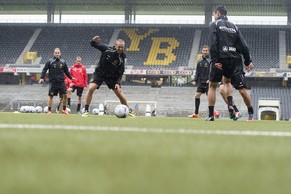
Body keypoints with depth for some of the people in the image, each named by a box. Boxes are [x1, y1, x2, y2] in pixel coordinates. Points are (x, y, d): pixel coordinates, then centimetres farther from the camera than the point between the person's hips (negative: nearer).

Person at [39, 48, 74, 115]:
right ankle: (49, 110, 8)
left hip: (61, 82, 3)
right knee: (51, 96, 0)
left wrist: (71, 78, 21)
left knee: (65, 95, -2)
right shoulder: (50, 61, -2)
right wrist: (42, 78, -11)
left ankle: (64, 109, 12)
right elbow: (44, 70, -1)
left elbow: (66, 71, 18)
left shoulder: (63, 62, 7)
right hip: (53, 82, -3)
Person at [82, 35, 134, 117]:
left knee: (119, 93, -4)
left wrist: (117, 83, -18)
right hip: (99, 73, -1)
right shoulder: (106, 49, -19)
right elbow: (92, 44, -12)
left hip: (112, 76, 1)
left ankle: (128, 111, 15)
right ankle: (86, 111, -9)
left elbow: (120, 72, -6)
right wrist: (94, 40, -36)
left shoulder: (122, 57, -14)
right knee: (91, 89, -20)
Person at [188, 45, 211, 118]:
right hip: (201, 82, 6)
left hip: (208, 82, -6)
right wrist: (195, 80, 7)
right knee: (197, 95, 1)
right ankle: (196, 113, 8)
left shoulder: (210, 60, -6)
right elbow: (197, 72, 16)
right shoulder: (199, 61, 12)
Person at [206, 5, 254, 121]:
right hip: (234, 59, 5)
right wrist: (248, 61, 9)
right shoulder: (233, 26, 17)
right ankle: (230, 105, 5)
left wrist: (215, 60, -18)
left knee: (212, 86, 8)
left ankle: (211, 115, 5)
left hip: (220, 59, -5)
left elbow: (212, 44, -13)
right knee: (227, 81, 28)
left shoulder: (214, 25, 2)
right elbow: (243, 45, 9)